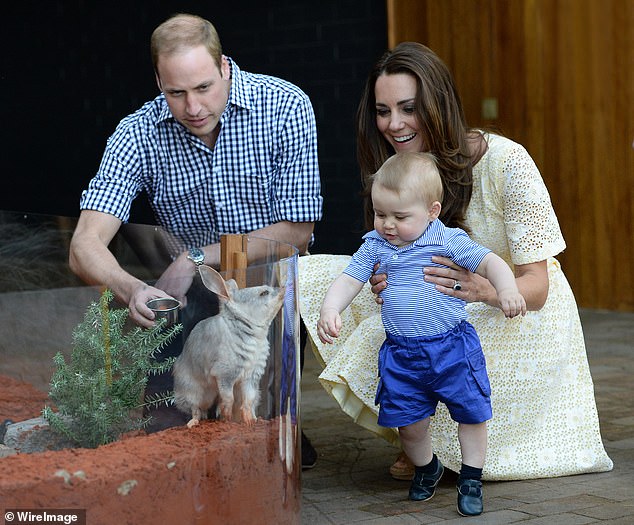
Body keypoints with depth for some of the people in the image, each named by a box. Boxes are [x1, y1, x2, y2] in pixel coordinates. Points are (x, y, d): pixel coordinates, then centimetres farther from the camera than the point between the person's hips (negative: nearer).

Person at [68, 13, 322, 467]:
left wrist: (197, 257, -19)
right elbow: (86, 246, -18)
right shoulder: (138, 134, -9)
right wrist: (132, 290, -41)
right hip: (195, 295, 1)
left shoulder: (285, 107, -13)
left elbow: (296, 232, -11)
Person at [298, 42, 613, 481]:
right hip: (449, 312, 6)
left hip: (522, 316, -6)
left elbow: (535, 287, -23)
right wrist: (391, 283, -26)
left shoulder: (506, 162, -22)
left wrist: (481, 288, -47)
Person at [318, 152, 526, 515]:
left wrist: (507, 289, -32)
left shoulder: (448, 241, -8)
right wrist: (330, 311, -19)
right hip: (401, 354, 3)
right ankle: (426, 468, 35)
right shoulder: (373, 247, 2)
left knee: (471, 413, 2)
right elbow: (348, 281, -1)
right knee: (407, 423, 7)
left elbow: (489, 262, -12)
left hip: (453, 347, -3)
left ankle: (471, 480, 20)